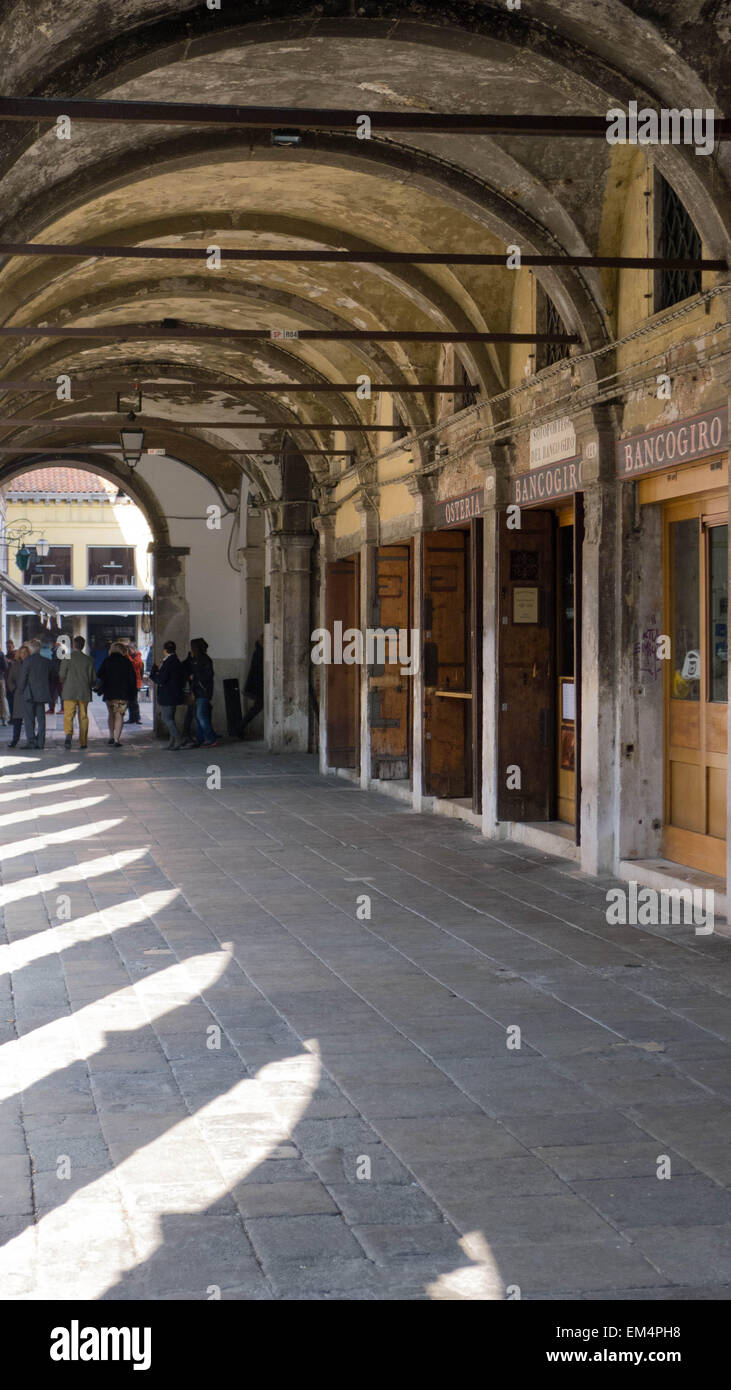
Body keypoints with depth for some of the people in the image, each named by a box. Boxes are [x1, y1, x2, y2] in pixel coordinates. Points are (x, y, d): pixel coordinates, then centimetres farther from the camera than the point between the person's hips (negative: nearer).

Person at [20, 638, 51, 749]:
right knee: (41, 718, 7)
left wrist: (22, 689, 5)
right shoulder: (46, 661, 6)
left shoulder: (28, 660, -9)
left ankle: (31, 741, -7)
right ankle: (40, 742, 6)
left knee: (29, 718, 0)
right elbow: (50, 679, 10)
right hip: (42, 694, 5)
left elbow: (23, 677, -8)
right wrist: (48, 693, 16)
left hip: (29, 694, -5)